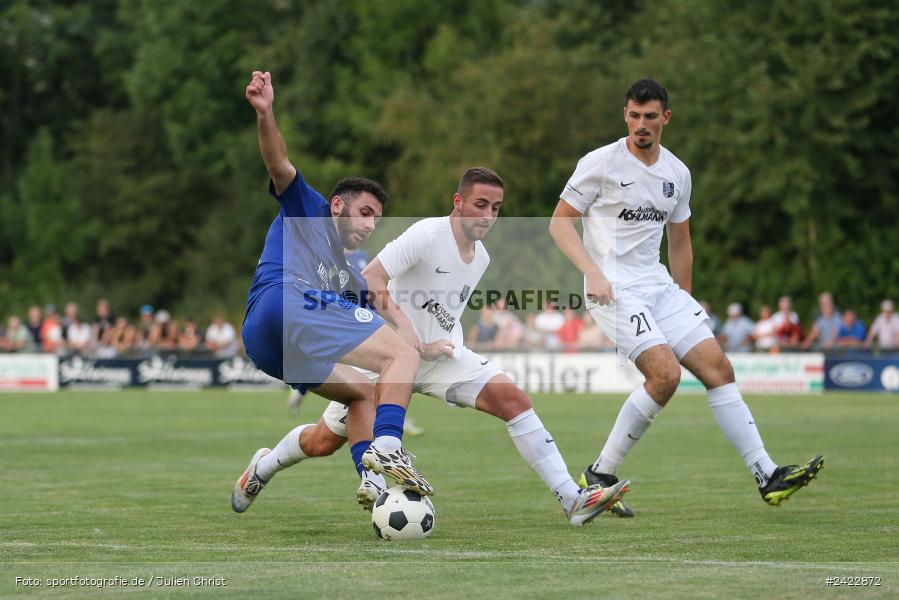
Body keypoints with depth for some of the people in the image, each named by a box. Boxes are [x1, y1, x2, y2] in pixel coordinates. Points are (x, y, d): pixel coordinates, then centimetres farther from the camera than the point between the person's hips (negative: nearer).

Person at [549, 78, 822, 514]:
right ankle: (599, 476, -10)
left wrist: (685, 303, 22)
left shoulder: (677, 173, 12)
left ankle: (767, 476, -2)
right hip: (614, 291, -6)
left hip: (660, 286, 7)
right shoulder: (601, 163, -6)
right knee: (666, 373, -22)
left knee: (717, 367, -4)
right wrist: (593, 273, -18)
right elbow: (560, 221, -5)